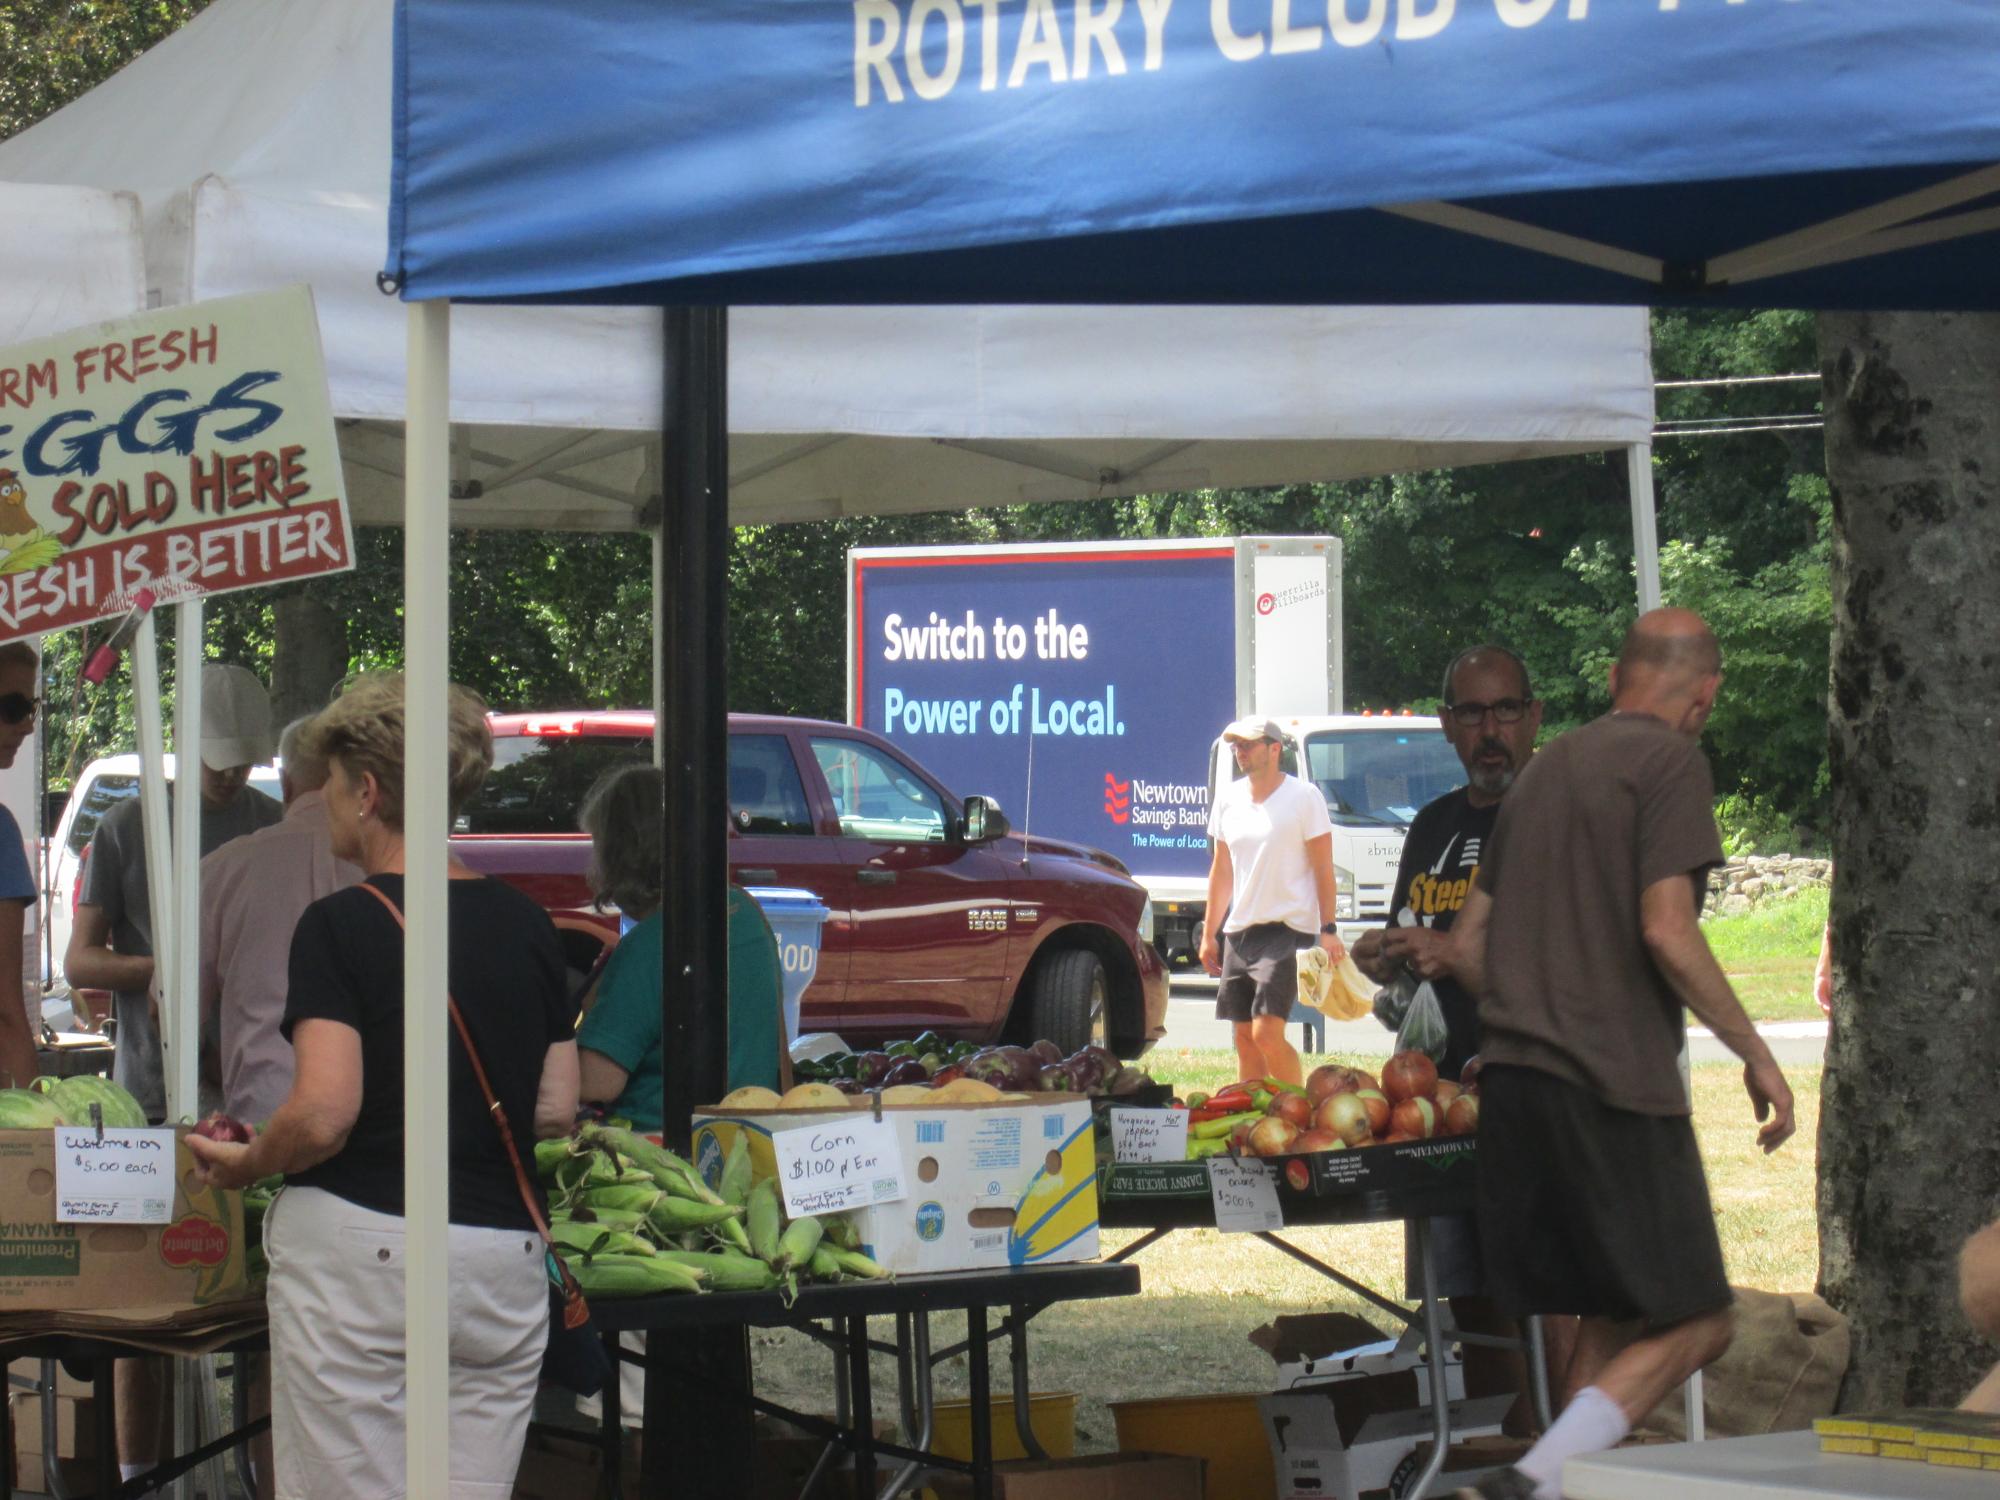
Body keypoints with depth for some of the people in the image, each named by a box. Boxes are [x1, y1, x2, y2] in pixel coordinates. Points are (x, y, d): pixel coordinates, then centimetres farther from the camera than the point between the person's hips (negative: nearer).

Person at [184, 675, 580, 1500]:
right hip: (504, 1260, 5)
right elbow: (555, 1111, 11)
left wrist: (243, 1165, 3)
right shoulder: (527, 926, 9)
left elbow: (323, 1114, -15)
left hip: (359, 1248, -5)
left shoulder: (341, 924, -7)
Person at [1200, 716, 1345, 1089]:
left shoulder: (1304, 796, -5)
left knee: (1267, 1034, -16)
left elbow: (1323, 867, -5)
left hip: (1287, 929, -6)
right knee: (1244, 1037, 7)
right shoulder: (1229, 798, 12)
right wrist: (1209, 935, 15)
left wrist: (1328, 929, -12)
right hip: (1239, 931, 6)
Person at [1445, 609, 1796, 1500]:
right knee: (1693, 1322, -3)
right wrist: (1753, 1051, -6)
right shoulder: (1669, 762, -4)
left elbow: (1467, 946, 21)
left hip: (1511, 1082, 8)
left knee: (1609, 1320, 15)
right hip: (1613, 1087, -8)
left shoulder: (1547, 767, 20)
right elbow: (1666, 932, -15)